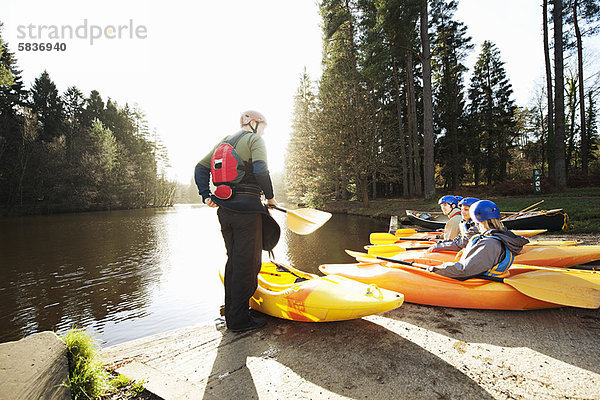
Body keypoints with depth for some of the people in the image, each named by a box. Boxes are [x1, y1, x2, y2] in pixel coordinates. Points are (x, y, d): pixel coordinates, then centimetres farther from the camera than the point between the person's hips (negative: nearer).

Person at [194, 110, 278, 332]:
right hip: (247, 208, -8)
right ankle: (239, 320, 9)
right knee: (247, 264, 0)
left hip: (224, 209, 8)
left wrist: (206, 195, 14)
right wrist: (270, 197, -7)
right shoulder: (255, 140, -3)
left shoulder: (225, 141, 20)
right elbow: (260, 171, -19)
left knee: (234, 261, 17)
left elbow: (201, 168, 18)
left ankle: (231, 313, 28)